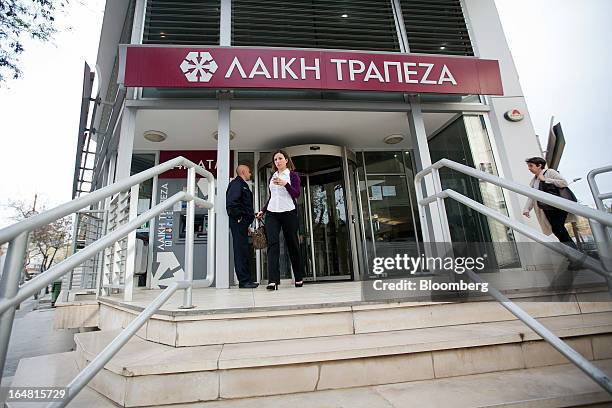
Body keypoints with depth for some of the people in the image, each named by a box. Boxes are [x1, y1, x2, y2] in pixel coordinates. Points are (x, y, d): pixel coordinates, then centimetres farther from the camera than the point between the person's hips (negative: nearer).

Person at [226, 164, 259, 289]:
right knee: (241, 251, -9)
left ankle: (246, 280, 16)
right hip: (239, 222, -10)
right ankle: (244, 281, -6)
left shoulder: (243, 185, 26)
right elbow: (231, 202, -20)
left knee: (244, 252, 10)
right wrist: (238, 217, -16)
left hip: (243, 223, 10)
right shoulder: (236, 184, -5)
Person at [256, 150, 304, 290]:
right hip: (272, 213, 4)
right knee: (272, 243, -12)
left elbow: (297, 194, -7)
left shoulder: (292, 175, 5)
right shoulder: (272, 177, 18)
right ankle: (273, 280, -17)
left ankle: (299, 278, 18)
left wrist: (285, 184, -21)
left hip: (289, 212, -4)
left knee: (292, 244, 3)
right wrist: (262, 210, 16)